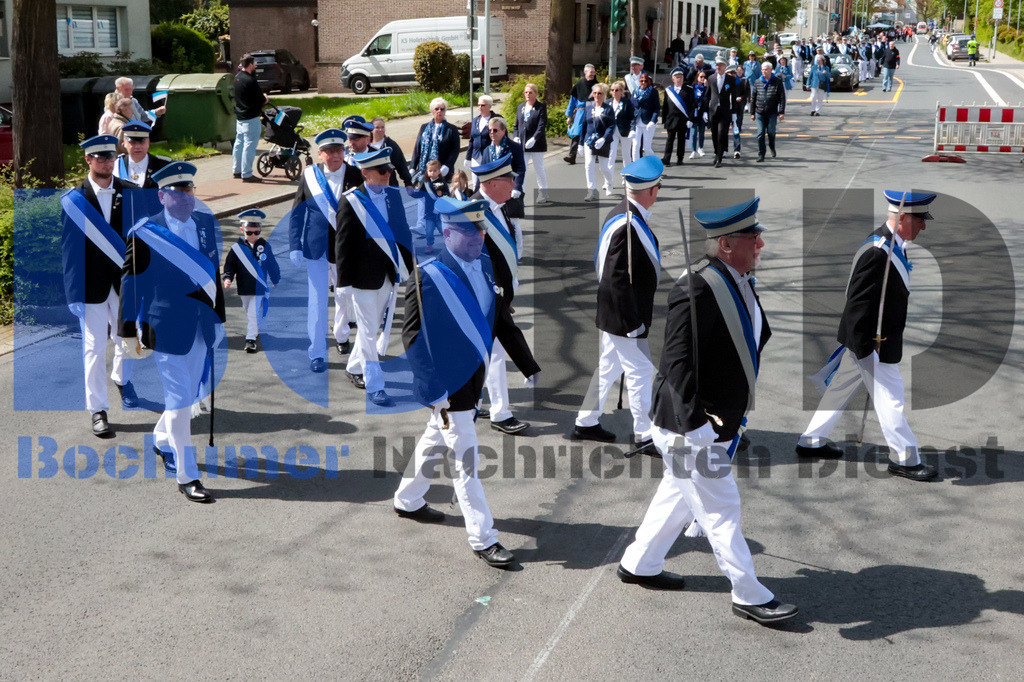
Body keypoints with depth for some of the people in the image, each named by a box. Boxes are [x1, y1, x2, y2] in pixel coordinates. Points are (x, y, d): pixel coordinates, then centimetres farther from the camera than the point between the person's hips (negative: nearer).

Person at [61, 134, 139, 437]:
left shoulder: (130, 193, 2)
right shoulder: (72, 199, -5)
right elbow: (68, 247, -4)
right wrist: (74, 291, -8)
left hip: (126, 280, 3)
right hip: (92, 284, -3)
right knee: (94, 347, -1)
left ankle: (122, 378, 47)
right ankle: (97, 410, 7)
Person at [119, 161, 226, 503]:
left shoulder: (208, 224, 8)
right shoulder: (145, 234, -8)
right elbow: (131, 283, -4)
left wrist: (219, 315, 16)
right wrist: (130, 330, -4)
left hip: (202, 327, 6)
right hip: (168, 329, -6)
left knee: (188, 395, 18)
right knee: (180, 400, -3)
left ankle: (162, 440, 46)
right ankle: (186, 477, 5)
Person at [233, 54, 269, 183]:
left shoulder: (237, 77, 6)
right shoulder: (250, 81, -21)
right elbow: (261, 100, -16)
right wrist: (266, 99, 6)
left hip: (239, 116, 9)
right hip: (251, 118, -9)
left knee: (239, 142, 17)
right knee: (249, 145, -5)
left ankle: (236, 170, 26)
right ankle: (246, 174, -4)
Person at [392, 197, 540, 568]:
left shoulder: (484, 265, 2)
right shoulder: (426, 278, -18)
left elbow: (503, 322, 7)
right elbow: (412, 338, -16)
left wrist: (530, 367, 4)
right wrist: (432, 389, -18)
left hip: (473, 378, 8)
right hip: (446, 384, -7)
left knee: (436, 441, 24)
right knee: (465, 458, -3)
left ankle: (408, 501, 44)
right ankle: (483, 539, 5)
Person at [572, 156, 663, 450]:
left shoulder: (622, 216, 7)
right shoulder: (627, 226, -25)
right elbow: (617, 280, -27)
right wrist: (632, 323, -22)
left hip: (615, 315, 10)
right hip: (624, 317, -10)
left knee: (608, 368, 19)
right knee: (640, 372, 2)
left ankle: (586, 423, 30)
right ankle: (645, 434, 14)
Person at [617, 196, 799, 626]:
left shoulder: (740, 284, 5)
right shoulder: (697, 289, -24)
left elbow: (758, 340, 16)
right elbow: (676, 363, -25)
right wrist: (696, 423, -28)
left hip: (717, 424, 10)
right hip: (691, 427, -10)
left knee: (679, 495, 22)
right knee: (721, 510, 3)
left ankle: (639, 565, 38)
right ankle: (749, 595, 16)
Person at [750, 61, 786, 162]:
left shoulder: (777, 82, 0)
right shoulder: (757, 82, 7)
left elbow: (782, 98, -1)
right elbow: (753, 98, 12)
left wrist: (782, 112, -7)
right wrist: (752, 112, 9)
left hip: (772, 113, -2)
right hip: (760, 113, 2)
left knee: (771, 132, 4)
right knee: (760, 133, -2)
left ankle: (772, 148, 32)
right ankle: (761, 155, 4)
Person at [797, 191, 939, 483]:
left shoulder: (891, 245, 6)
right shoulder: (876, 253, -26)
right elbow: (857, 304, -25)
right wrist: (863, 350, -23)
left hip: (866, 341, 10)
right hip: (871, 343, -10)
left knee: (840, 388, 18)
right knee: (889, 397, 3)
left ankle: (811, 441, 31)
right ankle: (904, 459, 17)